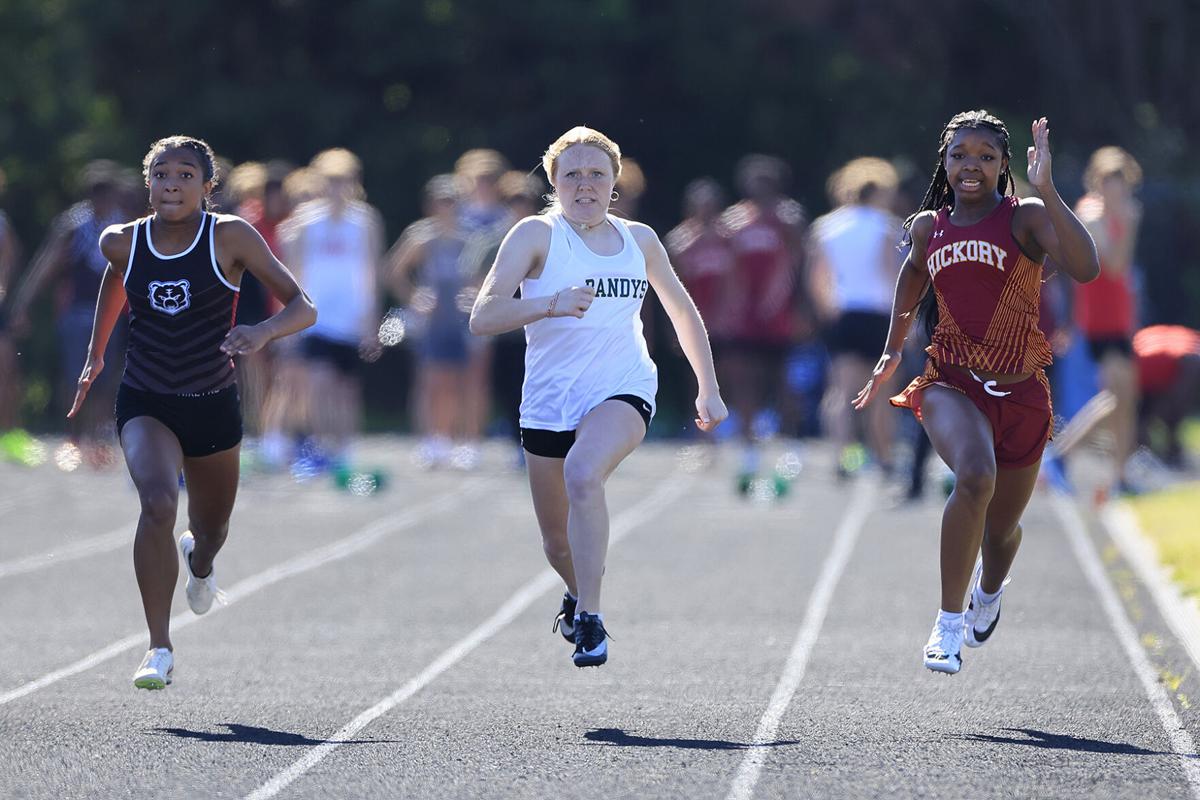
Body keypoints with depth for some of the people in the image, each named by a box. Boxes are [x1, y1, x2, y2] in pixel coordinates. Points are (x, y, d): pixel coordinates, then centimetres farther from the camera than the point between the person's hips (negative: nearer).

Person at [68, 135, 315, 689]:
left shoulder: (230, 237, -12)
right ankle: (159, 648, -23)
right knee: (157, 503, -28)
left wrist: (264, 331, -35)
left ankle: (199, 561, 60)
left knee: (211, 531, 18)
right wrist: (96, 352, 28)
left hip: (213, 406, 0)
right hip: (145, 403, 0)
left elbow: (303, 307, -14)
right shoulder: (122, 242, -5)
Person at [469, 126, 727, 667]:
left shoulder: (638, 240, 7)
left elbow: (682, 311, 22)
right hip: (550, 402, 1)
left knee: (583, 473, -33)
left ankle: (590, 620, -30)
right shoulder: (536, 235, -4)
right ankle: (579, 593, 48)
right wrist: (552, 304, -31)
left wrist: (708, 390, 21)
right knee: (558, 544, 11)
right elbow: (482, 318, -16)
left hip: (622, 390, -1)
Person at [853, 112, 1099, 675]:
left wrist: (1046, 190, -31)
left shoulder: (1025, 218, -8)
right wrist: (892, 351, 31)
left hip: (1020, 392, 0)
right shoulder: (929, 226, 4)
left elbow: (1085, 268, -26)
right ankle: (949, 623, -23)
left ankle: (989, 588, 55)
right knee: (975, 476, -33)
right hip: (951, 384, 0)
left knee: (1002, 528, 15)